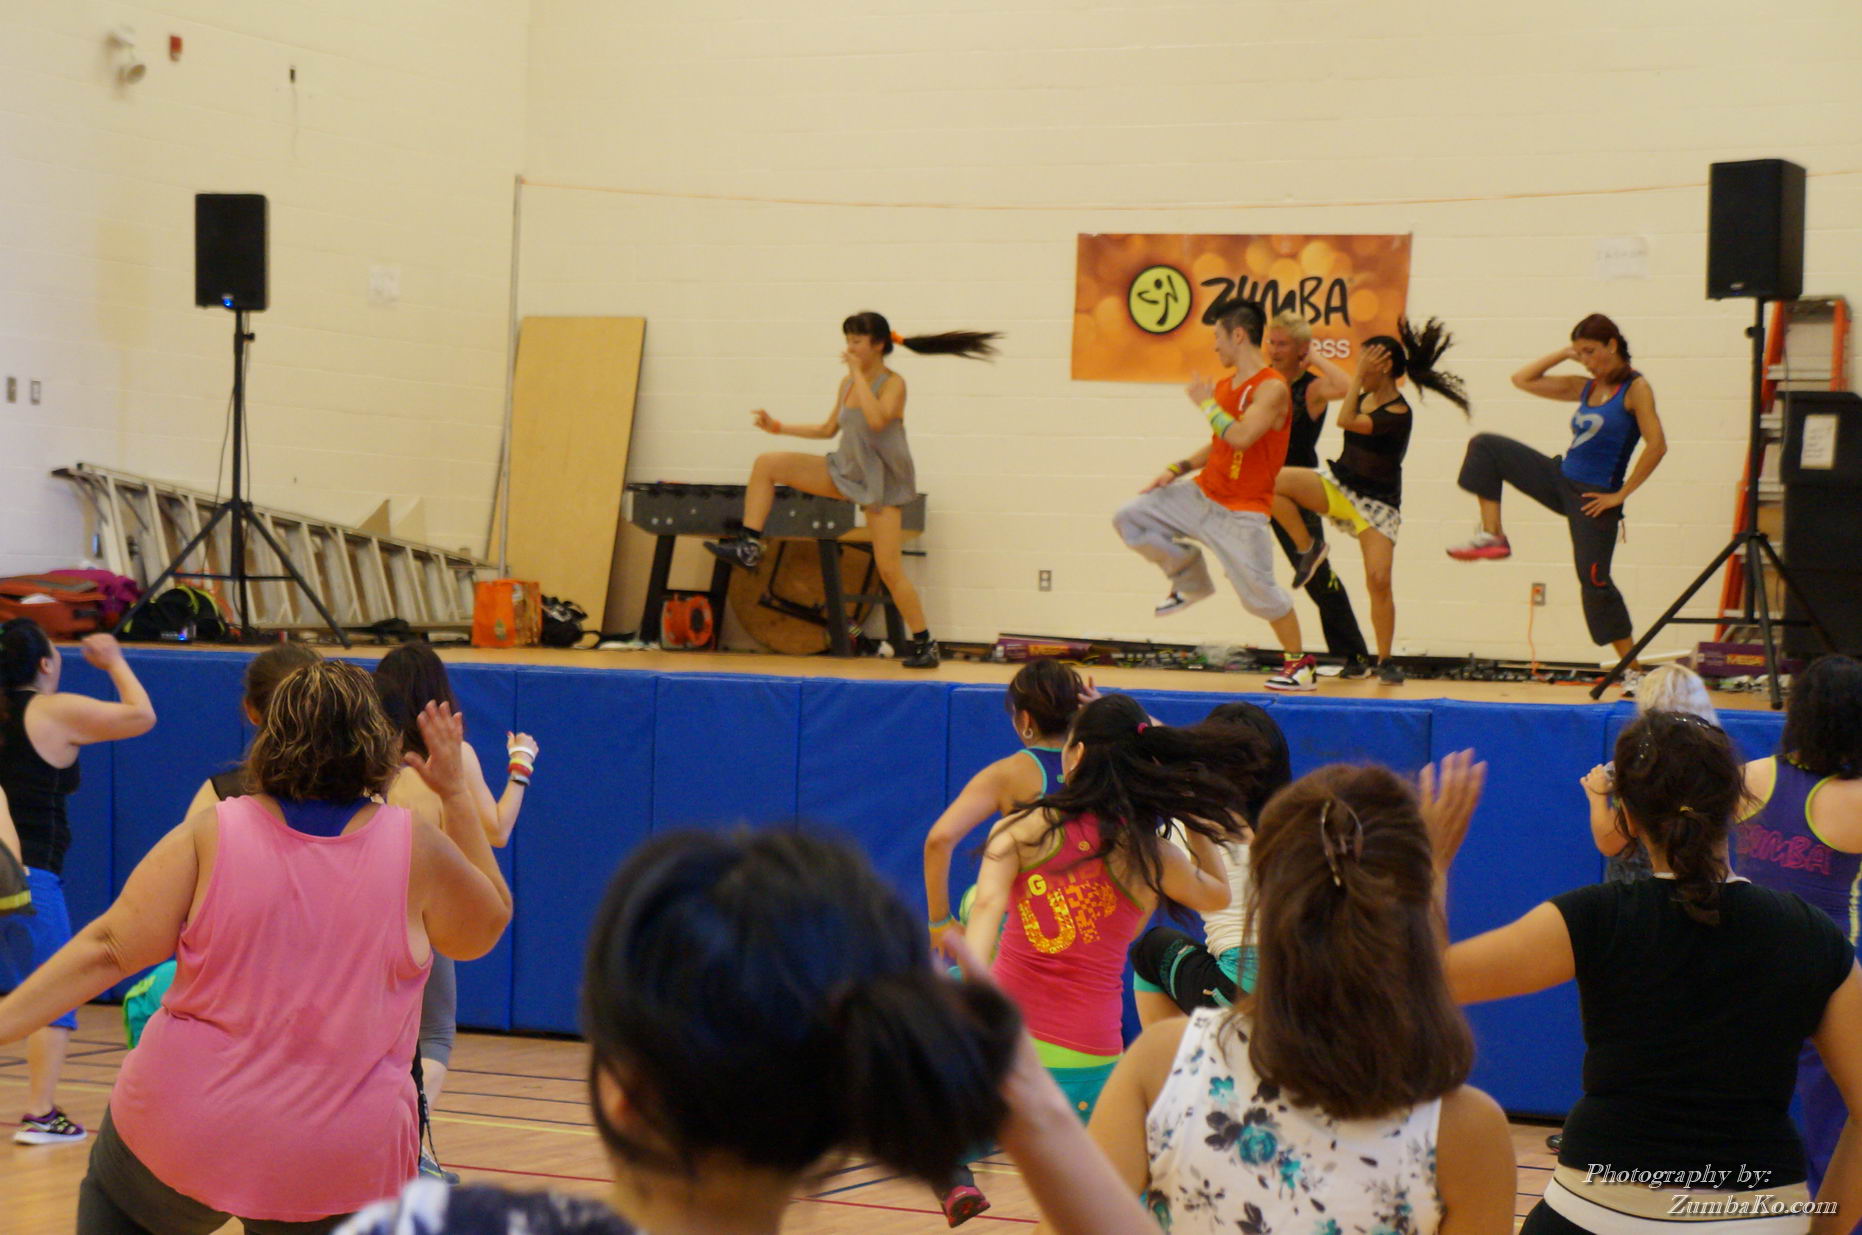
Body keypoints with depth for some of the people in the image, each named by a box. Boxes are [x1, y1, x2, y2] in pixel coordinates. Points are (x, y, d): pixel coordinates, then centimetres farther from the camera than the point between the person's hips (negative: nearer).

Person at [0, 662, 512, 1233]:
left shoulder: (211, 835, -6)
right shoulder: (415, 849, -5)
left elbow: (109, 950, -9)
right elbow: (487, 924, 13)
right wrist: (456, 794, 16)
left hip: (184, 1131, 1)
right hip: (332, 1161, 0)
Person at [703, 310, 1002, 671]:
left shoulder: (893, 384, -13)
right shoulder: (847, 384, 6)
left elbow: (877, 419, -33)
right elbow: (828, 429, 16)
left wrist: (859, 373, -26)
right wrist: (777, 427, 11)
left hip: (880, 481, -6)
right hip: (845, 472, 6)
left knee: (889, 569, -9)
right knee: (767, 464, -6)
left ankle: (924, 642, 4)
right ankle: (748, 546, -7)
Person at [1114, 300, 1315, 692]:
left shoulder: (1271, 388, -18)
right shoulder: (1225, 386, 9)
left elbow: (1241, 436, -32)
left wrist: (1207, 404, -18)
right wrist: (1177, 470, 12)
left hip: (1242, 512, -8)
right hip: (1203, 494, 8)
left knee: (1259, 591, -7)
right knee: (1130, 519, 4)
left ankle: (1300, 662, 10)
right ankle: (1190, 582, 19)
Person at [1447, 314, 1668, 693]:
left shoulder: (1635, 388, -9)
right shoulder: (1585, 387, 11)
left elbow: (1656, 446, -18)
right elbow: (1523, 380, 17)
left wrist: (1620, 494, -16)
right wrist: (1562, 355, 7)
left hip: (1594, 497, -7)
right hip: (1560, 479, 7)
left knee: (1594, 580, -9)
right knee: (1485, 446, 2)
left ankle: (1634, 670, 0)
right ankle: (1492, 536, -1)